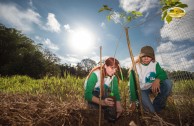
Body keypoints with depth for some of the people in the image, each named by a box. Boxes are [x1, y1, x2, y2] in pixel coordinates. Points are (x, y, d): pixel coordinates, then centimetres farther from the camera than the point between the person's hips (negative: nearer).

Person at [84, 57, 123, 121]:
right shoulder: (95, 74, -30)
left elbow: (116, 92, -22)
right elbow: (87, 94, -34)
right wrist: (102, 102, -46)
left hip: (103, 93, 4)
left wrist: (118, 105, -39)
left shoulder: (113, 77, -14)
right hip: (92, 94, -3)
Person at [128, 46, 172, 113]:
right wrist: (133, 101, -15)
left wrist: (157, 80, -42)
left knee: (168, 83, -20)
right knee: (150, 110, -20)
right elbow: (132, 85, -19)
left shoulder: (155, 64, -8)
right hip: (141, 90, -5)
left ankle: (157, 106, -2)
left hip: (153, 87, 5)